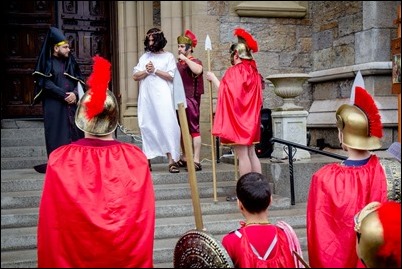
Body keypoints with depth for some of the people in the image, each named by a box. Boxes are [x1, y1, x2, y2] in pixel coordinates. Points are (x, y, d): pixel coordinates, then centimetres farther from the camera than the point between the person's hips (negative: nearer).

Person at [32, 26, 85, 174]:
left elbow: (79, 81, 9)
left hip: (72, 103, 5)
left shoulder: (70, 61, 14)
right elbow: (47, 84, -9)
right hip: (54, 105, -4)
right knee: (57, 134, -6)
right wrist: (64, 95, -15)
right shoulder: (47, 62, 0)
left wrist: (74, 94, -11)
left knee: (75, 132, 0)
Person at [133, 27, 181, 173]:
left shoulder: (169, 56, 8)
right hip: (146, 97, 4)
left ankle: (172, 160, -13)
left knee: (167, 126, -12)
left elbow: (171, 76, -4)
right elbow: (135, 76, 11)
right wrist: (146, 71, -6)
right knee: (147, 127, 2)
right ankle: (147, 160, 8)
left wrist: (155, 70, -6)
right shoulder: (144, 56, 18)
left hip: (163, 97, -4)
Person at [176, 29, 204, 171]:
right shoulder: (178, 64, 13)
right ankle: (184, 158, 22)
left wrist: (185, 59, -20)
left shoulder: (195, 62, -4)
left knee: (193, 128, -7)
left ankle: (196, 161, -6)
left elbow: (198, 70, -29)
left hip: (191, 99, -7)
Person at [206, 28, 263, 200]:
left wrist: (213, 78, -2)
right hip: (250, 119, 9)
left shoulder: (235, 71, -13)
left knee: (242, 155, -6)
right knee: (251, 153, 11)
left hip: (237, 119, -8)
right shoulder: (253, 71, 12)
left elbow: (224, 91, -12)